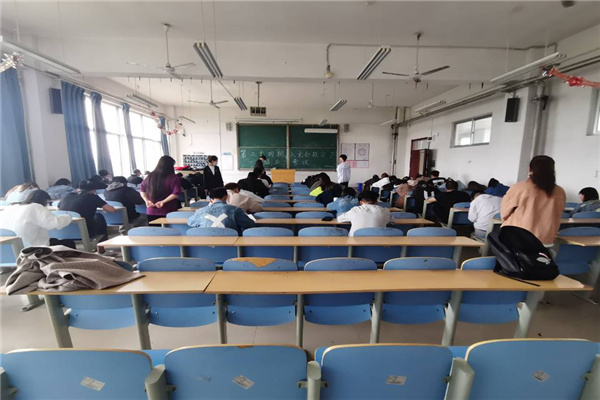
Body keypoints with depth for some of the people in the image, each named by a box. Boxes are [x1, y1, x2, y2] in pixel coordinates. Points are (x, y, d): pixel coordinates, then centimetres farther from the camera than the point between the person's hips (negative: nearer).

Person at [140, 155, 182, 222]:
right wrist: (163, 201, -16)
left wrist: (146, 200, 0)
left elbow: (142, 190, 9)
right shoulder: (174, 178, -9)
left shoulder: (150, 177, 6)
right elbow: (176, 193, -18)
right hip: (168, 212, -4)